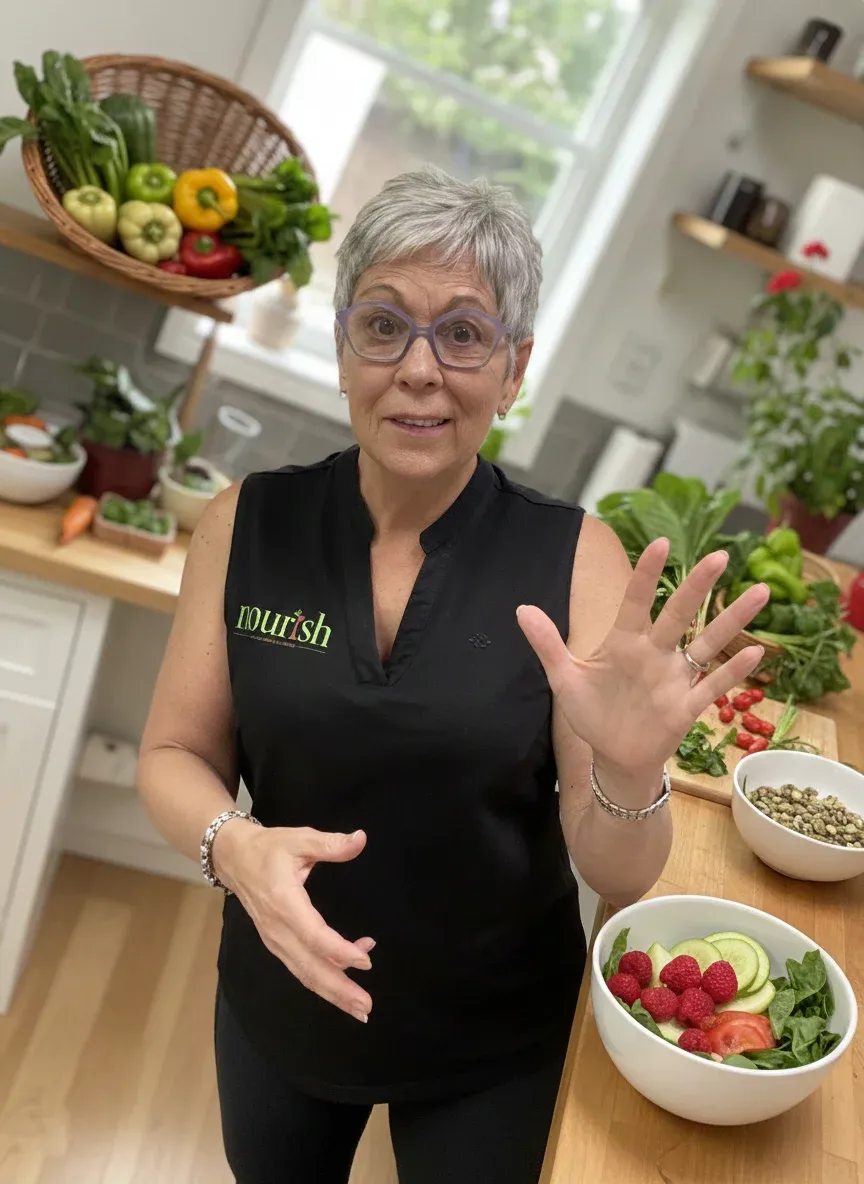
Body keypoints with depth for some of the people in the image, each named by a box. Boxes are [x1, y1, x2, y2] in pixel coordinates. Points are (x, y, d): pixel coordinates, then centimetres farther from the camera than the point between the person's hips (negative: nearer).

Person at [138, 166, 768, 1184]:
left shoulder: (576, 560, -18)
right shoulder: (247, 526, -13)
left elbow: (620, 878, -17)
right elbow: (175, 755, -6)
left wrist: (629, 773, -38)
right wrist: (233, 845, -27)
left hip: (492, 1044, -1)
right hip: (281, 1001, 2)